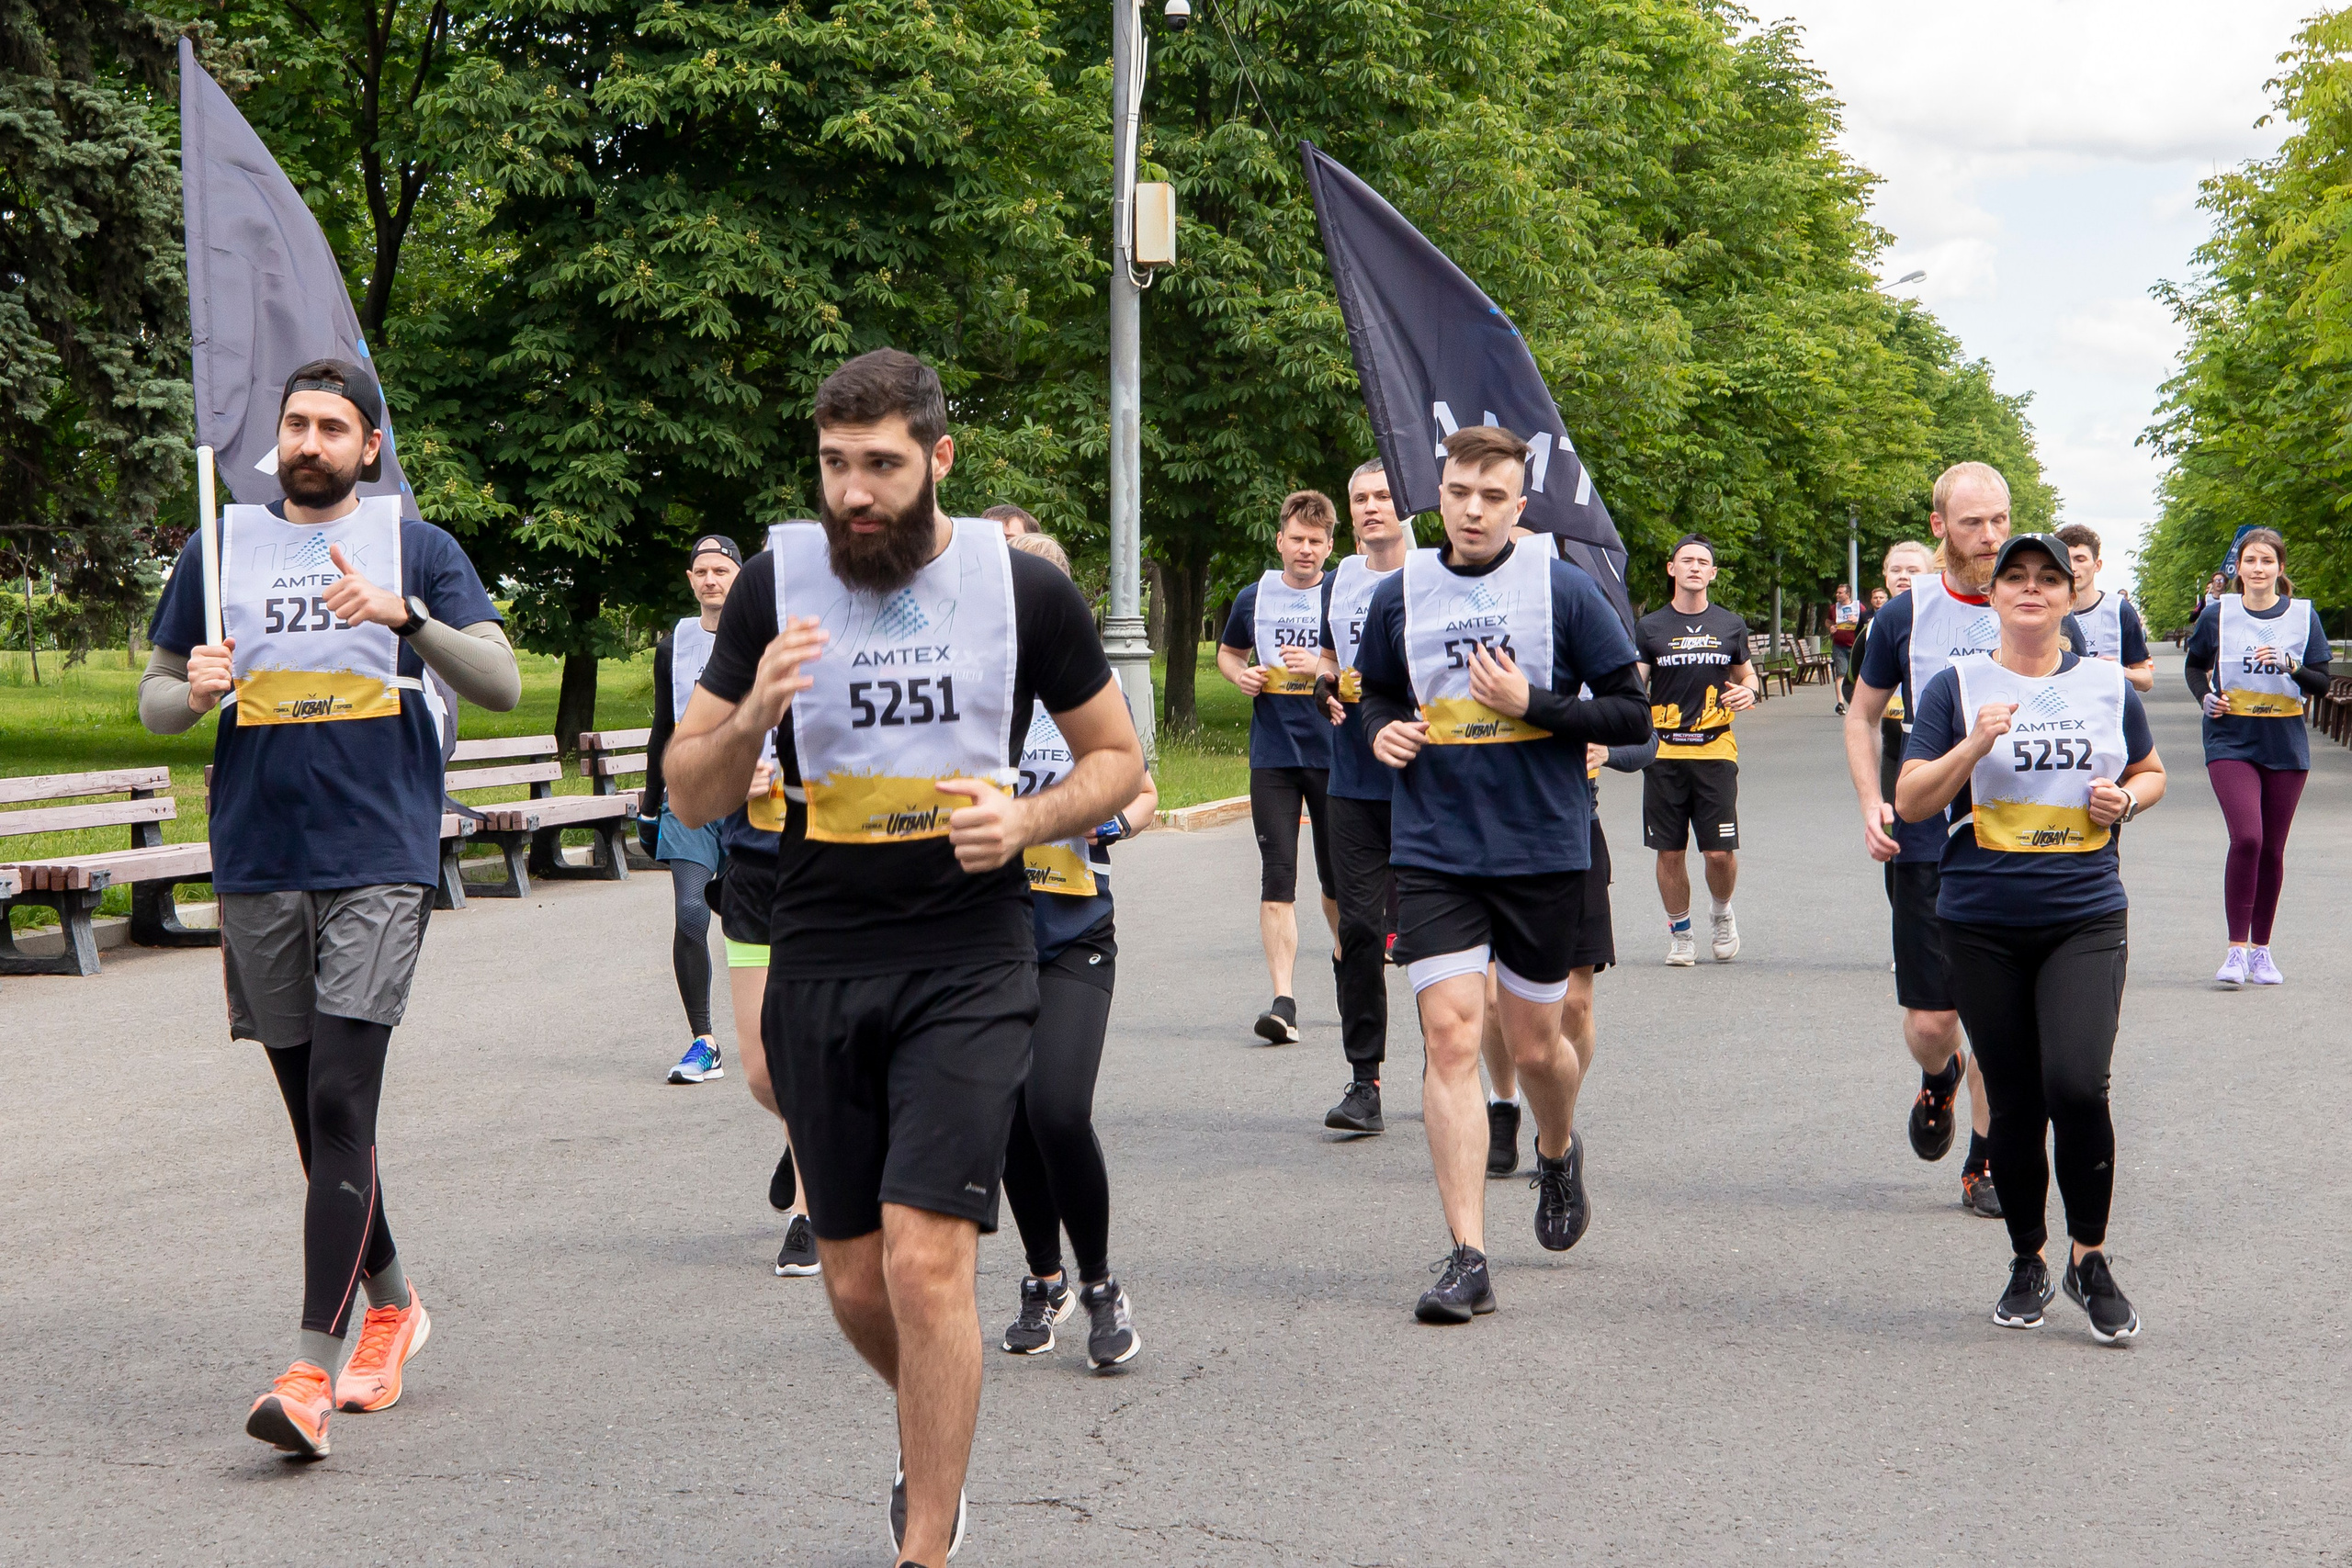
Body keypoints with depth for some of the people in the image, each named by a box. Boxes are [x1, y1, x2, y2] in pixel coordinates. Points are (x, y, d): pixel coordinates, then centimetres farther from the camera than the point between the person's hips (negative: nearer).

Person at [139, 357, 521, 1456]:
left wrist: (405, 615, -21)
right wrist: (194, 690, -8)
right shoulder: (222, 550, 13)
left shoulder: (418, 549, 5)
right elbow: (154, 700, 16)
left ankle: (312, 1371, -17)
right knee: (311, 1109, 11)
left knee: (341, 1105, -14)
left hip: (380, 863, -4)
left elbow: (502, 684, -5)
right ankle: (389, 1303, 32)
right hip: (256, 863, 4)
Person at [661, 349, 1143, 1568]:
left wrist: (1027, 820, -11)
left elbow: (1117, 757, 9)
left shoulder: (1024, 588, -1)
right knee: (855, 1284, 10)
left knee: (925, 1262, -15)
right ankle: (937, 1434, 42)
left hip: (970, 963, -2)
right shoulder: (775, 584, 1)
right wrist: (753, 717, -18)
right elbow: (691, 799, 3)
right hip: (818, 965, 3)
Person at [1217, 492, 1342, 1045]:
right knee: (1277, 879, -8)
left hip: (1335, 754, -1)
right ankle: (1283, 1001, -11)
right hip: (1272, 755, 1)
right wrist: (1242, 675, 4)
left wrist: (1321, 667, -18)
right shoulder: (1254, 598, 9)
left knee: (1338, 879, 9)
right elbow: (1229, 652, 26)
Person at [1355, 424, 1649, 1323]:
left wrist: (1531, 702, -17)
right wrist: (1382, 731, -2)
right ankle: (1467, 1258, -7)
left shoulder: (1563, 589, -5)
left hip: (1543, 851, -1)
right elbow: (1379, 694, 21)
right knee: (1450, 1036, -9)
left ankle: (1556, 1153, 45)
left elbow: (1632, 714, -4)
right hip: (1433, 852, 1)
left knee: (1534, 1044, 10)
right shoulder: (1400, 595, 4)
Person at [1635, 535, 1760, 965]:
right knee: (1670, 851, 2)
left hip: (1715, 749, 0)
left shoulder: (1730, 626, 10)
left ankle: (1723, 913, 24)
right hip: (1664, 751, 0)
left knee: (1720, 850, -5)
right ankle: (1679, 931, 20)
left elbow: (1748, 676, 22)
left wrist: (1748, 691, -2)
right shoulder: (1650, 627, 5)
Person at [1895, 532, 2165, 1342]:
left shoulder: (2108, 685, 8)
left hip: (2086, 919, 0)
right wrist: (1975, 745, -17)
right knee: (2014, 1103, 4)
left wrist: (2128, 797, 0)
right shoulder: (1957, 685, 3)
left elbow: (2152, 772, 23)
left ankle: (2090, 1258, 2)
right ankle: (2027, 1262, 23)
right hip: (1985, 926, 0)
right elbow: (1910, 801, -2)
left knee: (2077, 1085, -17)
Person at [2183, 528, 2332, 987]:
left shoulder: (2303, 615, 3)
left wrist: (2289, 665, -16)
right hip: (2231, 741, -2)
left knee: (2272, 849, 7)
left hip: (2286, 746, 2)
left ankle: (2261, 949, 20)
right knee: (2246, 837, -18)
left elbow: (2321, 684, 3)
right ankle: (2237, 949, -11)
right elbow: (2195, 665, 17)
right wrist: (2205, 696, -3)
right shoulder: (2217, 614, 1)